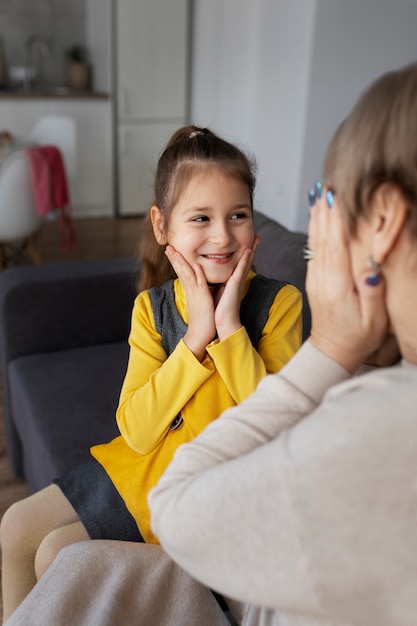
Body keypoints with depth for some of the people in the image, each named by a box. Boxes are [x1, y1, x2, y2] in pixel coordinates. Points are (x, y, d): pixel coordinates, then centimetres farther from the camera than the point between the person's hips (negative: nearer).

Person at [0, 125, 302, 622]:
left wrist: (230, 327, -30)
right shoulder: (152, 306, -7)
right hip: (144, 462, 5)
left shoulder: (278, 302, -17)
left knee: (57, 553, -6)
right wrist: (195, 335, -23)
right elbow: (136, 431, -14)